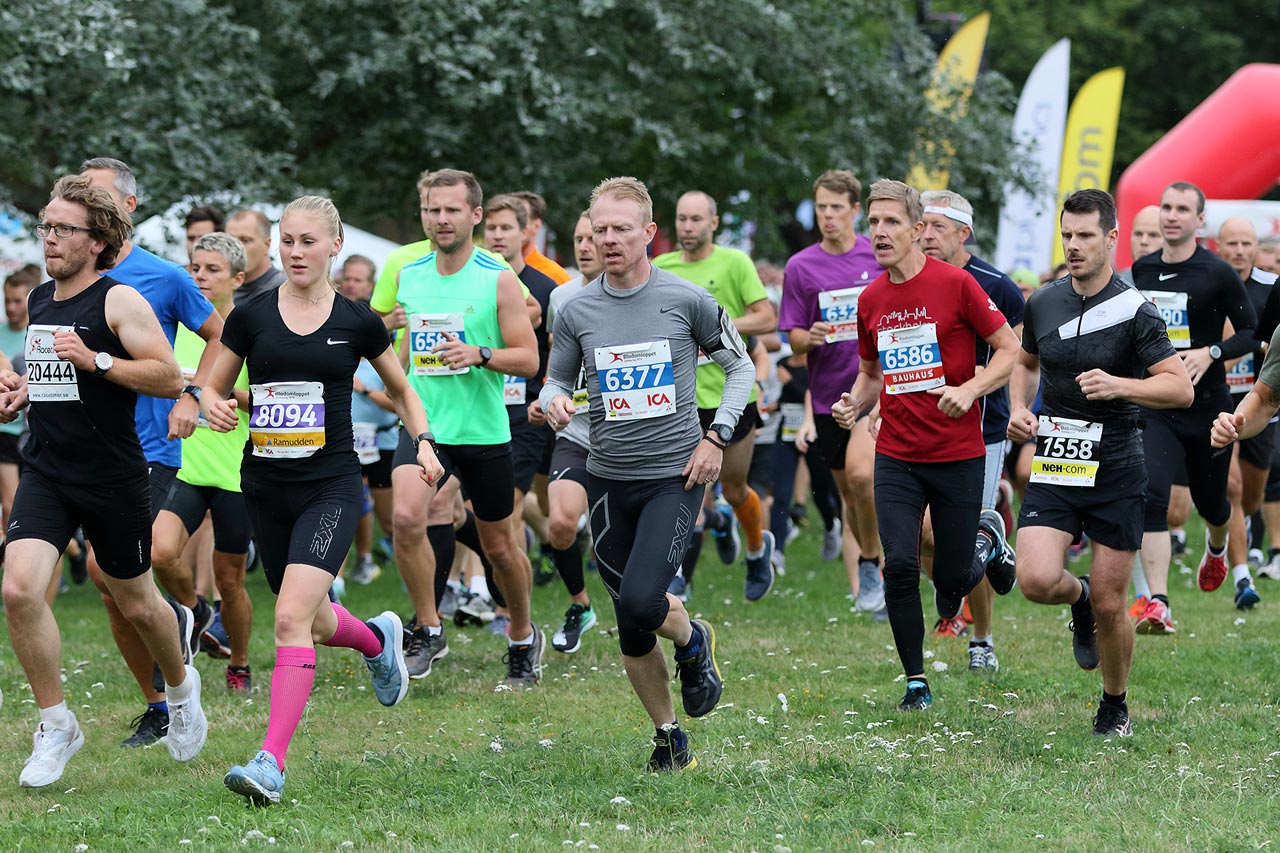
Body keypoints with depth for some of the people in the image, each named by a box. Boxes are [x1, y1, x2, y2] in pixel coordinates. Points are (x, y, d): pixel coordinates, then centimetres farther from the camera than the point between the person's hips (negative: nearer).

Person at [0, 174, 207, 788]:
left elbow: (170, 378, -15)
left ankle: (181, 686, 43)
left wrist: (95, 361, -23)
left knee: (136, 604, 10)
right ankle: (56, 725, -3)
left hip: (113, 477, -4)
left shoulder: (119, 301, -9)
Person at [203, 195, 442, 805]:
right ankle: (377, 639, 52)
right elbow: (213, 388, 11)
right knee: (313, 621, 15)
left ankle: (272, 764, -23)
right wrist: (215, 407, -12)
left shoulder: (356, 321, 0)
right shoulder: (251, 316, 2)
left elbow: (402, 390, 15)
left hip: (331, 486, -3)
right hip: (264, 486, 3)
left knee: (291, 617, -20)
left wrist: (423, 441, -1)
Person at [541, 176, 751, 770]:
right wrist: (554, 402, -11)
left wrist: (716, 436, -4)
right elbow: (556, 381, 13)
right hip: (608, 479, 3)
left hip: (675, 476, -3)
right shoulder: (576, 311, 2)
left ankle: (693, 643, 11)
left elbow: (740, 366, 7)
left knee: (640, 602, -23)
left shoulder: (687, 300, -4)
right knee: (632, 632, 5)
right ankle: (668, 735, 24)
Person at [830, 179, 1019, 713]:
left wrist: (970, 389, -20)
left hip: (958, 456, -3)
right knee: (899, 565, -11)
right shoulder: (871, 300, 6)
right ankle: (915, 682, 3)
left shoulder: (955, 284, -9)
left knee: (950, 579, 3)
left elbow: (1009, 349, -5)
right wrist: (855, 404, 0)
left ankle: (982, 558, 40)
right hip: (896, 457, 3)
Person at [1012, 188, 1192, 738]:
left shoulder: (1135, 312, -9)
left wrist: (1119, 385, -26)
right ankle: (1078, 598, 18)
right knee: (1036, 580, -19)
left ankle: (1115, 706, 26)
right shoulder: (1042, 304, 6)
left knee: (1109, 606, 1)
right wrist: (1020, 408, 6)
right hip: (1053, 469, 3)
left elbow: (1181, 388, -12)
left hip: (1116, 471, -3)